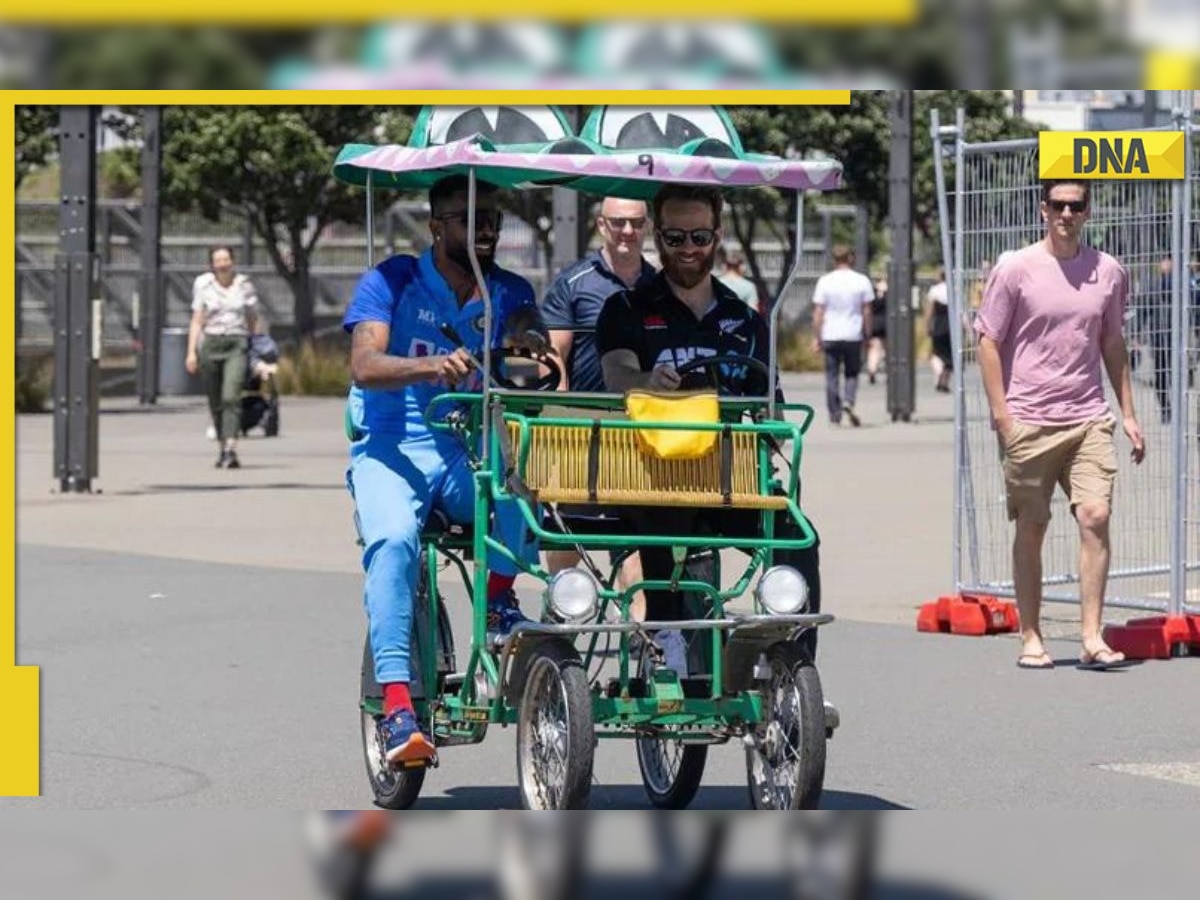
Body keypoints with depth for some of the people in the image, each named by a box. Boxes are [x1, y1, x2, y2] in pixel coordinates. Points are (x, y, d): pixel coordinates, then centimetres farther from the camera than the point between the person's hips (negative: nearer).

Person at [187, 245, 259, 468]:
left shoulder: (244, 285, 5)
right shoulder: (203, 285, 3)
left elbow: (253, 320, 13)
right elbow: (197, 321, 3)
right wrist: (191, 352, -5)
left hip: (236, 344, -1)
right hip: (210, 343, 1)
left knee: (231, 396, -18)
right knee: (215, 402, 6)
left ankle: (231, 450, -27)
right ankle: (223, 447, 22)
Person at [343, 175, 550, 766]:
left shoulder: (508, 292, 12)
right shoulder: (391, 283, 0)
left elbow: (531, 330, -9)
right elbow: (365, 366, -15)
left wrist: (527, 340, -34)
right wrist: (432, 367, -35)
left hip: (472, 452, 3)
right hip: (391, 450, -3)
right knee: (393, 541, -33)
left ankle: (500, 597, -12)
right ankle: (396, 704, -36)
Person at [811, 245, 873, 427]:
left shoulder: (825, 281, -2)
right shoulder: (862, 281, -1)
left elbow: (818, 313, -2)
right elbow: (866, 312, 1)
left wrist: (816, 338, 3)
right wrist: (867, 335, 10)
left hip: (830, 336, 0)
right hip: (854, 335, 0)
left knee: (832, 376, 6)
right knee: (852, 373, 14)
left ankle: (835, 415, 5)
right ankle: (849, 401, -11)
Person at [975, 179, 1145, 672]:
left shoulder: (1108, 272, 8)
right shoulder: (1015, 270, -2)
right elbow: (989, 341, 0)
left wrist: (1128, 414, 16)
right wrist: (1001, 415, -8)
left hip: (1089, 418, 2)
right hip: (1029, 422, -2)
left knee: (1096, 517, -10)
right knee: (1031, 529, 4)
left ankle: (1092, 638, -8)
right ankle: (1030, 637, 14)